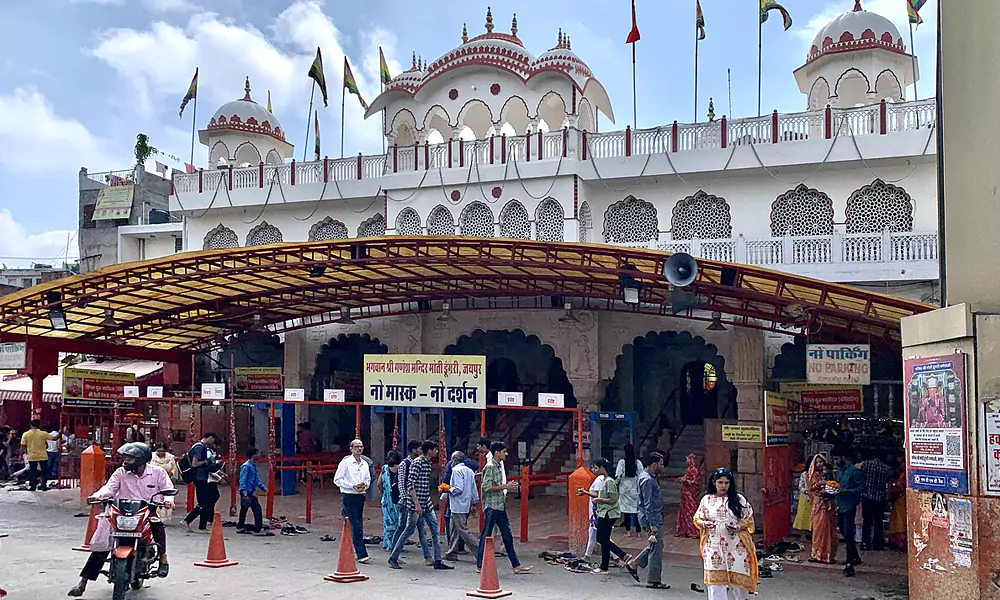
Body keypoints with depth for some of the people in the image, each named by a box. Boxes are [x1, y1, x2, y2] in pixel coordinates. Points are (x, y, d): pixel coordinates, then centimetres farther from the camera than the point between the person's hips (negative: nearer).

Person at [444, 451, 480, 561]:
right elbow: (474, 489, 16)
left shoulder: (456, 470, -13)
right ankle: (452, 553, 20)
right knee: (454, 530, 16)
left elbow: (458, 488, -22)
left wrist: (448, 490, -7)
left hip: (458, 506, -9)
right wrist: (474, 503, 22)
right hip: (466, 505, 9)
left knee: (463, 531, -7)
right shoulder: (470, 470, 13)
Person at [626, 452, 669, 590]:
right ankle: (653, 581, 6)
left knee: (655, 546, 18)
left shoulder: (645, 476, 13)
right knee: (656, 548, -2)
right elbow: (648, 504, -22)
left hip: (655, 518, 10)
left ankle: (633, 564, 22)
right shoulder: (647, 480, -19)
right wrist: (652, 524, -22)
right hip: (652, 519, -10)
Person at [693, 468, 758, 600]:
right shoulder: (707, 499, 6)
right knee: (715, 579, -2)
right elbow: (697, 519, 10)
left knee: (738, 577, 2)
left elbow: (748, 519, 4)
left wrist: (738, 527, -15)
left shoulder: (738, 499, 3)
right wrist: (704, 524, -12)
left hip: (735, 546, -1)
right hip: (714, 546, 1)